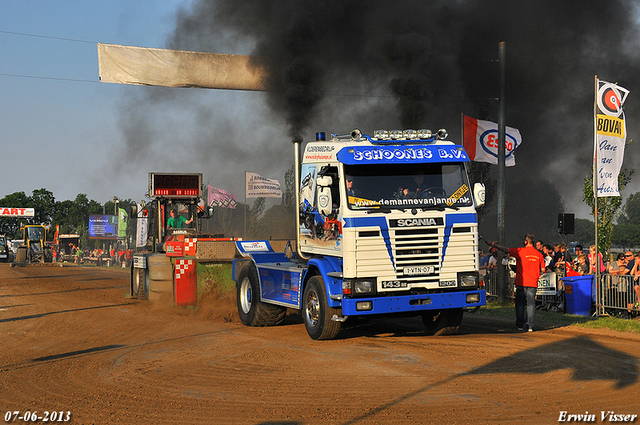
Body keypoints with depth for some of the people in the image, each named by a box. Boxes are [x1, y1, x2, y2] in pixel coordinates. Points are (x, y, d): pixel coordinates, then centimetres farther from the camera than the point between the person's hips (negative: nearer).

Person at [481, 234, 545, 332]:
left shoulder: (520, 251, -7)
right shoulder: (539, 254, 3)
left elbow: (505, 249, -6)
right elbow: (543, 270, 7)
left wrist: (492, 244, 1)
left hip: (521, 283, -2)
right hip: (533, 283, 2)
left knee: (520, 304, 9)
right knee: (530, 305, 3)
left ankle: (520, 325, 12)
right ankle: (529, 326, -2)